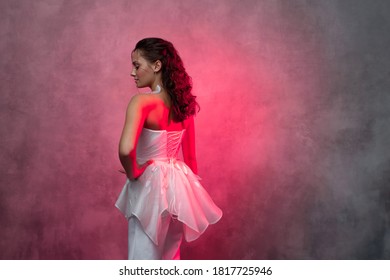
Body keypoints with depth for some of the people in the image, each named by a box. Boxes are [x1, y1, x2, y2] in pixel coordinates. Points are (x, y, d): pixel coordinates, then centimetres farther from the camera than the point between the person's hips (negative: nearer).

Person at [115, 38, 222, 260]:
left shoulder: (142, 102, -18)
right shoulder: (183, 103, 4)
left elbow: (126, 149, -34)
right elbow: (190, 156, 10)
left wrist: (132, 172, -14)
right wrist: (189, 190, 19)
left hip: (150, 186, -7)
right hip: (178, 185, 7)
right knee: (170, 259, 21)